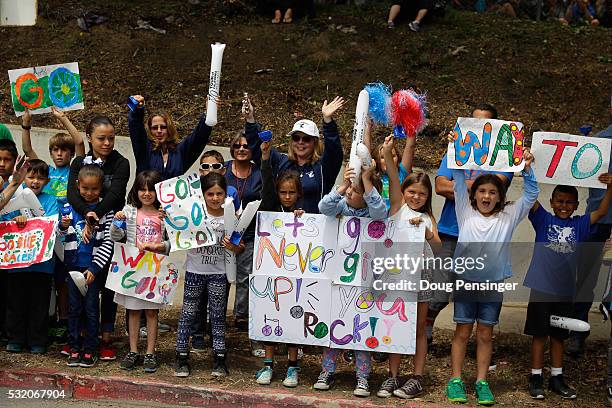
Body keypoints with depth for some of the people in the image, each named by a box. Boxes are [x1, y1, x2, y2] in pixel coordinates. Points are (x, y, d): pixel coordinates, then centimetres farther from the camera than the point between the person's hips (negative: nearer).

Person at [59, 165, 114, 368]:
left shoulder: (105, 211, -7)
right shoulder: (70, 208, 3)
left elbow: (108, 242, -9)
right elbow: (60, 234, 13)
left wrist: (95, 268, -13)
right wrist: (62, 226, -12)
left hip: (94, 267, -3)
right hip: (74, 265, 3)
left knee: (91, 308, 2)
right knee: (74, 307, 9)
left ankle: (90, 350, 11)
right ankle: (74, 348, 17)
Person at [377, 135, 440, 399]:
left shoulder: (427, 218, 14)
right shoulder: (398, 207, 6)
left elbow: (437, 244, 2)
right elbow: (394, 180, -10)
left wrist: (425, 232, -17)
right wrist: (387, 155, -25)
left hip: (421, 270, 2)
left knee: (418, 329, 6)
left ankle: (417, 378, 10)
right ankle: (392, 376, 9)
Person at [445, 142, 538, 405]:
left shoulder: (508, 218, 4)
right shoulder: (466, 213, 1)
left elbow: (531, 195, 3)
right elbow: (459, 182, -2)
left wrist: (526, 169, -9)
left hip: (493, 285, 1)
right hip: (465, 281, -1)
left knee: (485, 335, 8)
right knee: (462, 332, 5)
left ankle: (481, 382, 14)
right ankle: (456, 381, 11)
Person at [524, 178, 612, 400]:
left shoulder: (578, 225, 7)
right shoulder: (544, 220, 0)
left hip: (565, 291, 3)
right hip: (541, 288, -3)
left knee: (558, 335, 14)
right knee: (539, 334, 4)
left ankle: (557, 378, 23)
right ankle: (536, 377, 12)